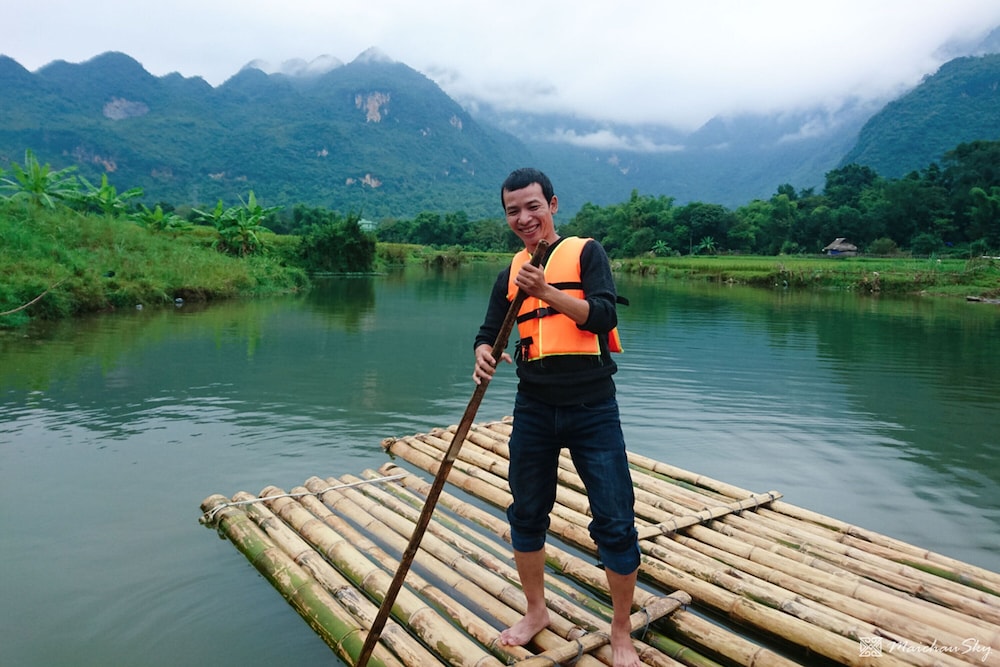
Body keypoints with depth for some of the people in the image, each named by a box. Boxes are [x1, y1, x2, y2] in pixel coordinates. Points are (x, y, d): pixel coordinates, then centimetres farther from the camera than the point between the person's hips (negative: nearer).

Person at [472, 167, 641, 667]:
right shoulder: (511, 272, 11)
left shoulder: (586, 252, -1)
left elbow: (602, 316, -13)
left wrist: (547, 292, -26)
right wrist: (483, 355, -13)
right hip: (534, 409, 4)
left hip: (592, 408, -4)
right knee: (526, 513, 15)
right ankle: (536, 611, 38)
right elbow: (489, 333, 10)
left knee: (615, 523, 0)